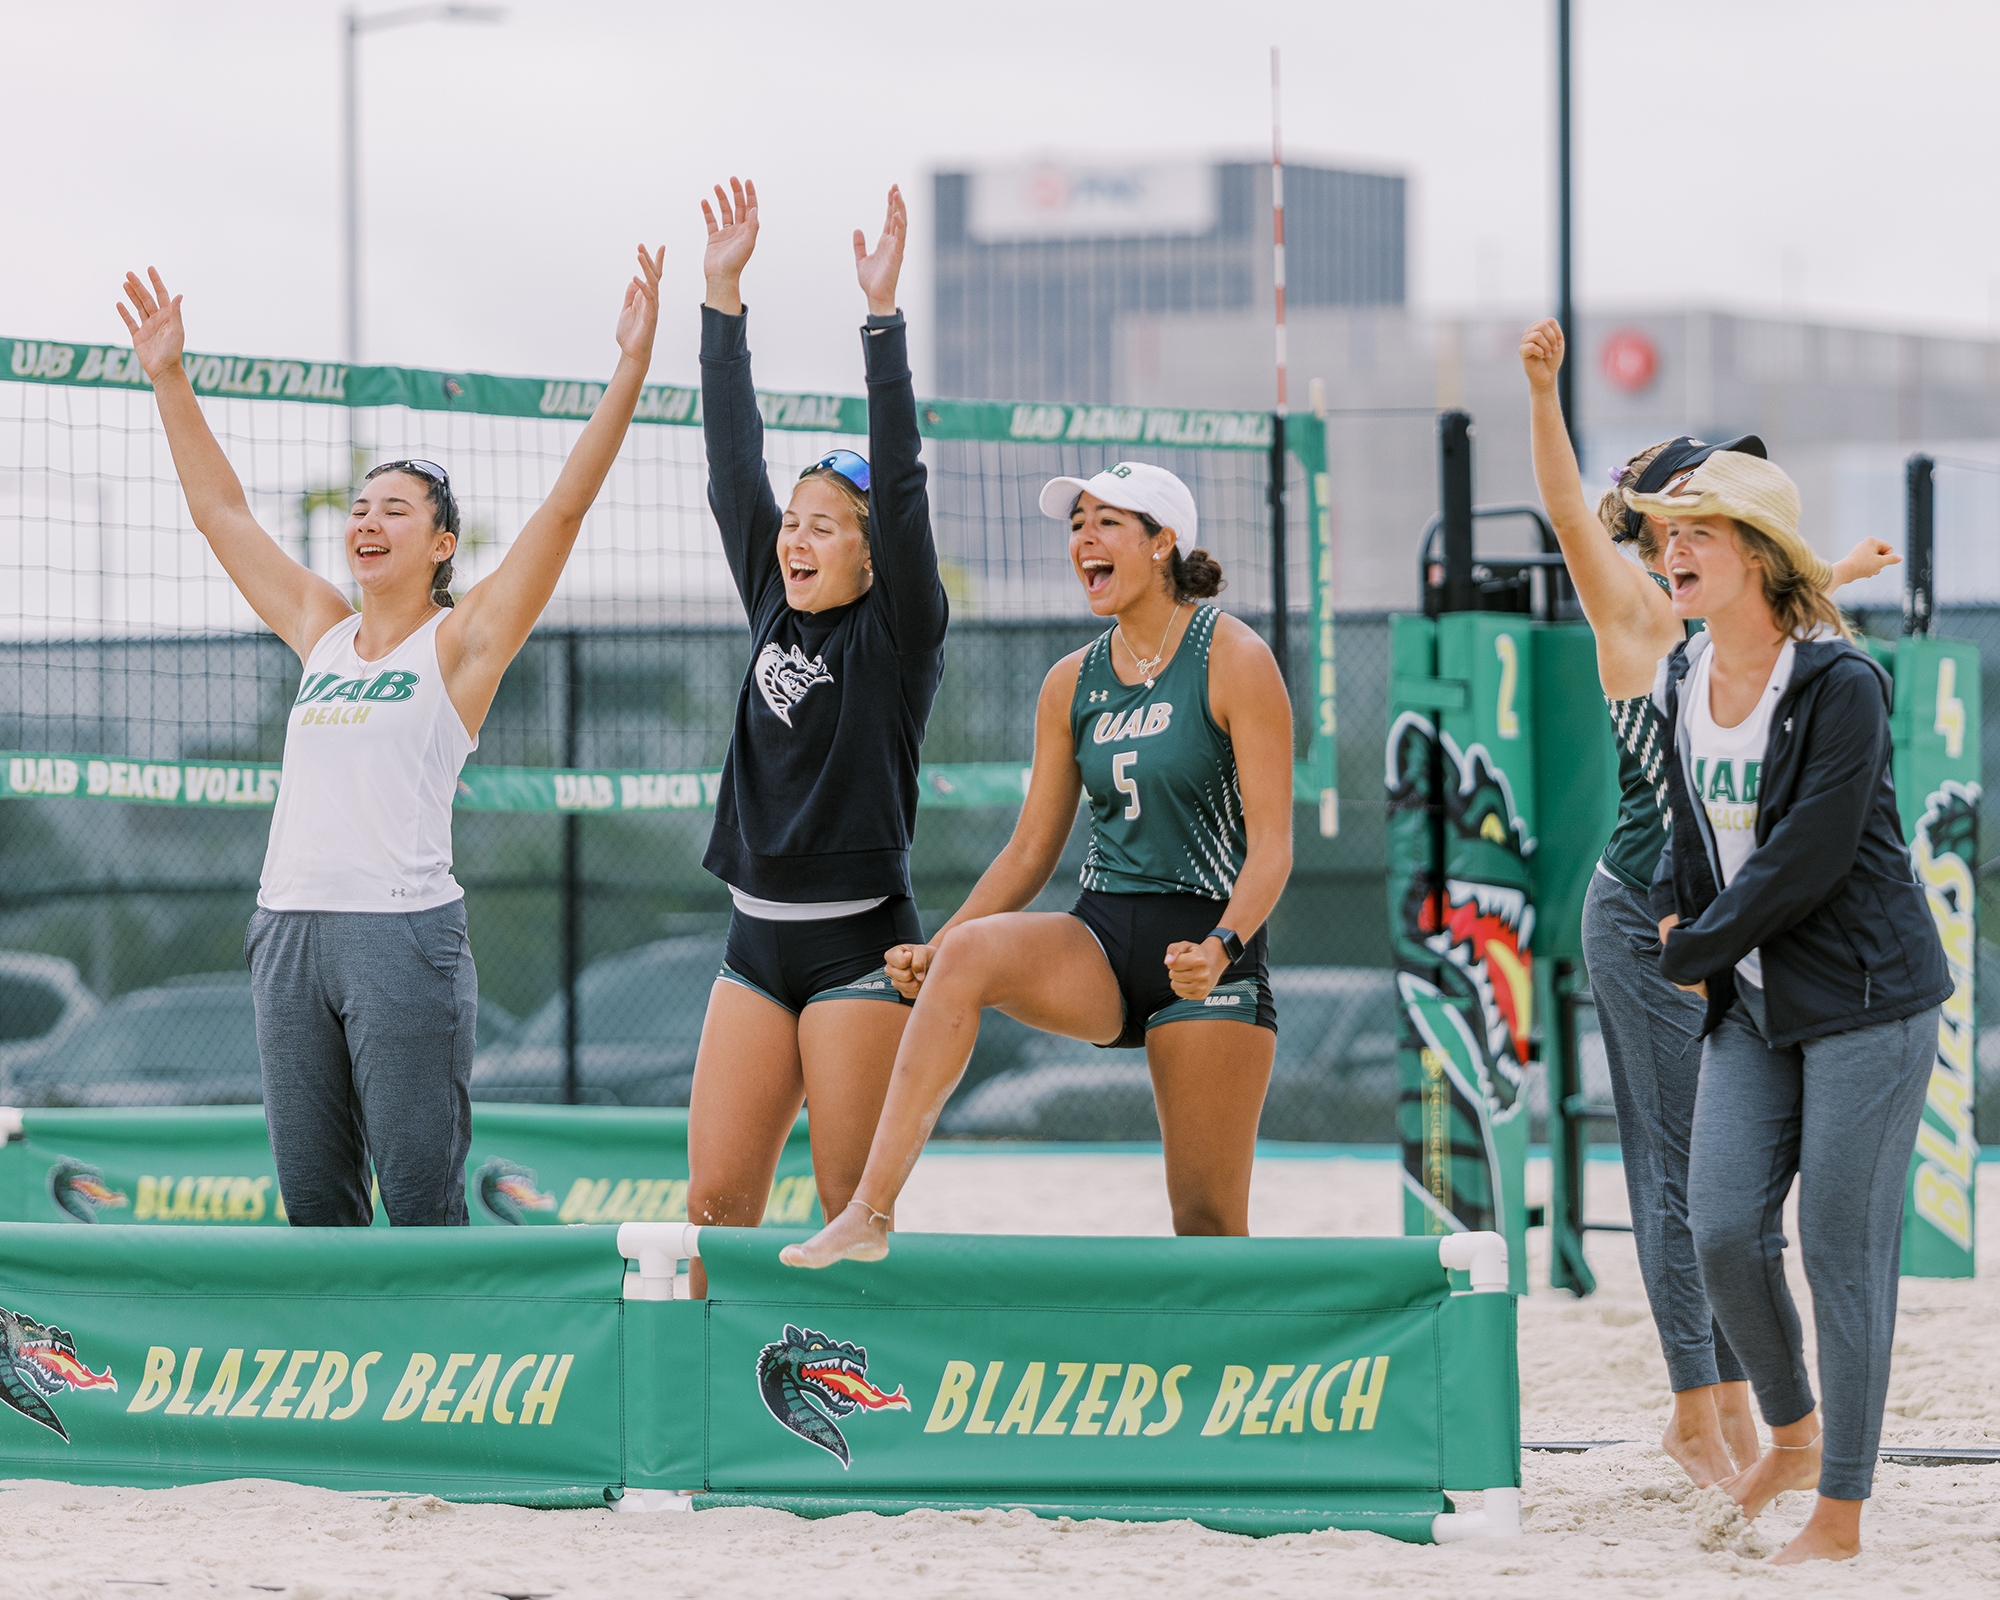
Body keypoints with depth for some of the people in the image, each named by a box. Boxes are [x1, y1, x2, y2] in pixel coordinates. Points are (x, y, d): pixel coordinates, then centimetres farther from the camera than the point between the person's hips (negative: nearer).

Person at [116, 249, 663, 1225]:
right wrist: (168, 378, 21)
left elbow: (566, 506, -6)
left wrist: (630, 370, -13)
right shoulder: (322, 633, 16)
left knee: (419, 1205, -5)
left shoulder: (462, 640, 2)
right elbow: (219, 509, 23)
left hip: (404, 934, -6)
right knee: (313, 1200, 6)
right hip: (290, 927, 6)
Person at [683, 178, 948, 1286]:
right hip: (759, 943, 6)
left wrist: (884, 314, -19)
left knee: (854, 1206, -4)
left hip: (860, 942, -6)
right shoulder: (774, 615, 11)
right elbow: (734, 470, 8)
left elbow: (901, 485, -14)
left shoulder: (898, 636, -4)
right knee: (716, 1197, 1)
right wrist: (723, 298, 3)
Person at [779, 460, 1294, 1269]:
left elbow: (1272, 844, -11)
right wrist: (935, 950, -1)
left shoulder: (1234, 660, -6)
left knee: (1208, 1220, -5)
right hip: (1100, 936, 4)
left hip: (1206, 945, -4)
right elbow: (1031, 851, 13)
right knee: (967, 954, -28)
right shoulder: (1071, 684, 9)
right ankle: (869, 1211, -36)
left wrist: (1222, 945, -28)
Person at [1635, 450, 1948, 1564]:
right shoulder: (1683, 684, 8)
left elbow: (1808, 857, -19)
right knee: (1724, 1231, -2)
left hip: (1863, 994, -7)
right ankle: (1793, 1435, 23)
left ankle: (1842, 1514, 2)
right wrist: (1676, 909, 7)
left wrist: (1695, 951, -10)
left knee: (1843, 1248, -6)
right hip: (1751, 1003, 7)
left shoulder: (1840, 684, -16)